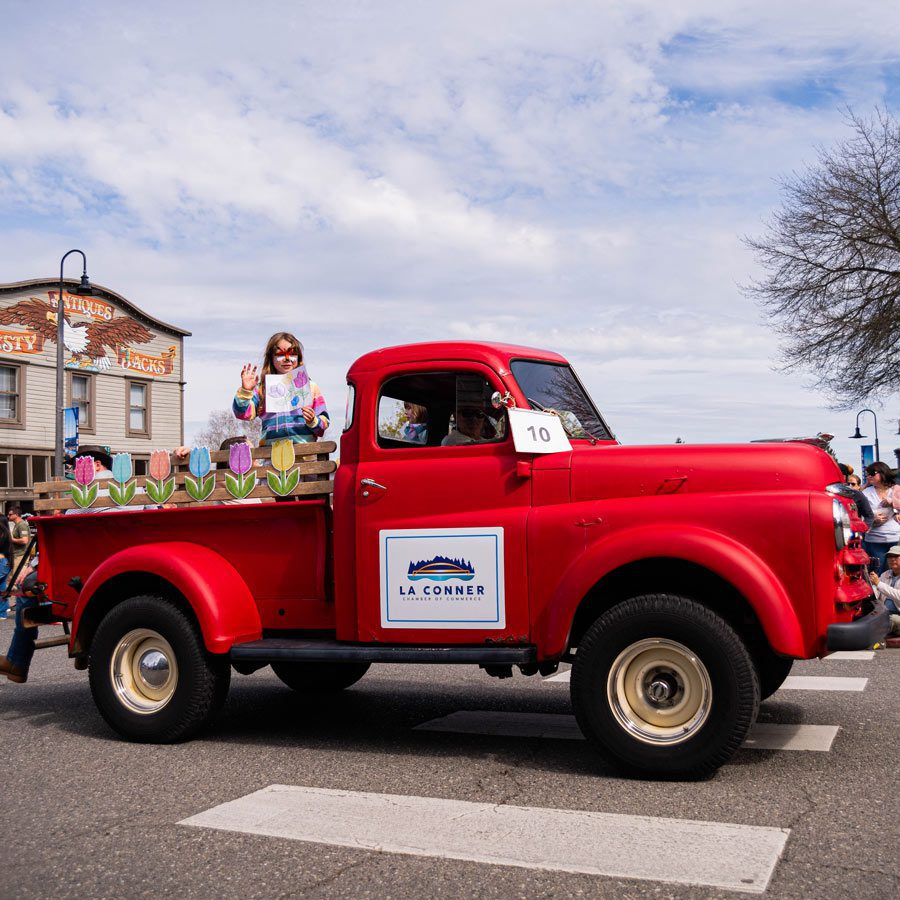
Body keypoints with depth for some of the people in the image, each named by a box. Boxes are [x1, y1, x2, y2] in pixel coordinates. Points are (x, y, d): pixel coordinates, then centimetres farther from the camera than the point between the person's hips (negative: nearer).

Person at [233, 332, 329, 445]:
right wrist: (245, 391, -8)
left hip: (304, 446, -3)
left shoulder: (310, 387, 17)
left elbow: (324, 423, 15)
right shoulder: (262, 388, 17)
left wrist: (313, 421, -5)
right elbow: (242, 413, 7)